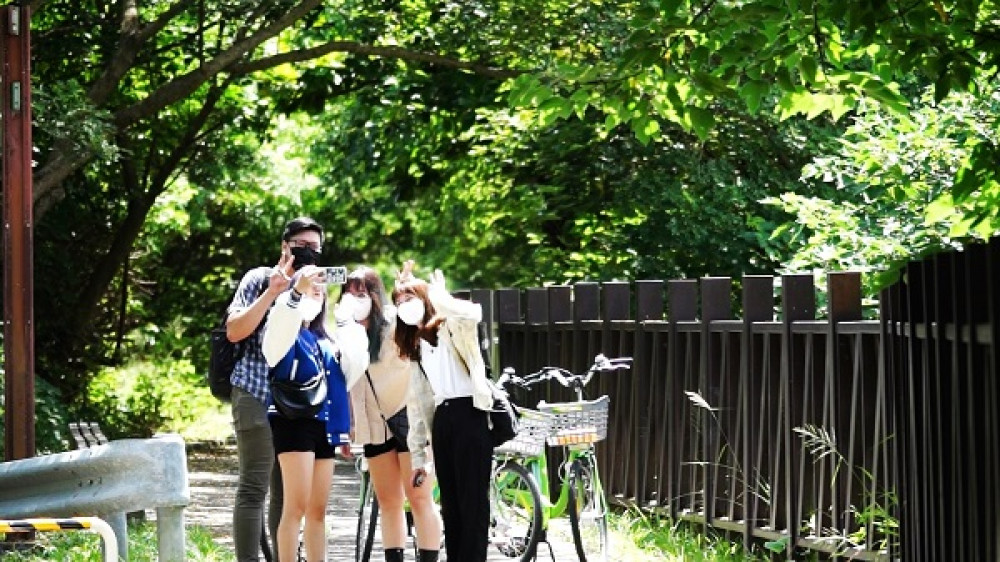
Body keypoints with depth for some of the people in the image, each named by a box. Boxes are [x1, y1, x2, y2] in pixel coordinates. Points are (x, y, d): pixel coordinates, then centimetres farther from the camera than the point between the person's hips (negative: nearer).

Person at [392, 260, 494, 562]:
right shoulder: (414, 347, 23)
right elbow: (417, 403, 21)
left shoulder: (451, 327, 3)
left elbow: (474, 313, -24)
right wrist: (417, 456, 16)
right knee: (450, 502, 7)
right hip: (441, 421, 7)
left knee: (472, 499, -10)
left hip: (469, 414, -7)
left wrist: (438, 296, -13)